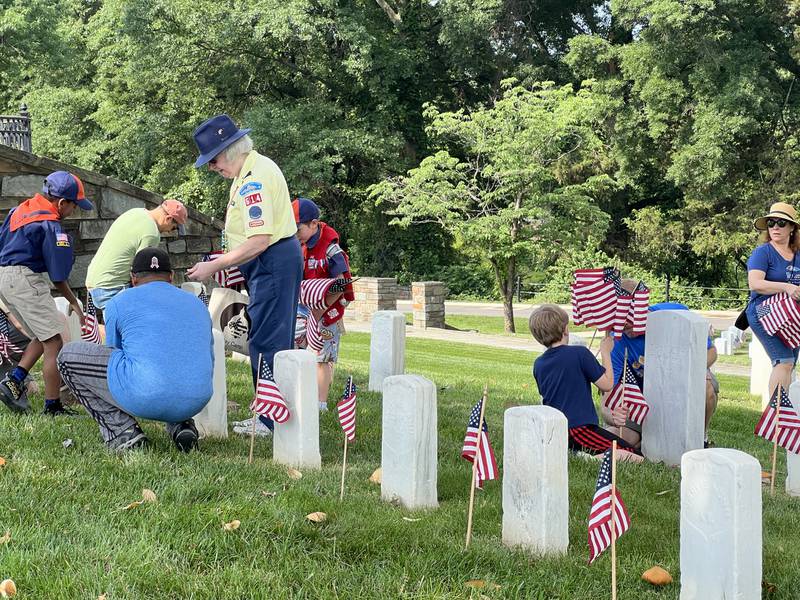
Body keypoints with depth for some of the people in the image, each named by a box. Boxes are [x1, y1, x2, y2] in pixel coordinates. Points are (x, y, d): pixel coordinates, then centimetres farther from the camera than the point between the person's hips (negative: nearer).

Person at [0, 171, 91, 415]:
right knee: (54, 343, -6)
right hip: (25, 278, -9)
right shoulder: (50, 225, -14)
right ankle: (53, 407, -5)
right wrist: (74, 303, 4)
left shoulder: (20, 210, 12)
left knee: (42, 337, 17)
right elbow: (58, 277, -10)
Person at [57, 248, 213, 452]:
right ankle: (181, 426, 14)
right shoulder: (197, 304, 23)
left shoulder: (120, 302, 13)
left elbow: (113, 356, 26)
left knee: (68, 356, 15)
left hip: (144, 398, -5)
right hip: (197, 402, 5)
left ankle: (122, 431, 5)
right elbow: (209, 361, 33)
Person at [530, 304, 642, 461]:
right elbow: (607, 384, -5)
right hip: (579, 429, -7)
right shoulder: (579, 353, -11)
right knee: (635, 455, -4)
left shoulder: (538, 364, 6)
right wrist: (605, 352, 7)